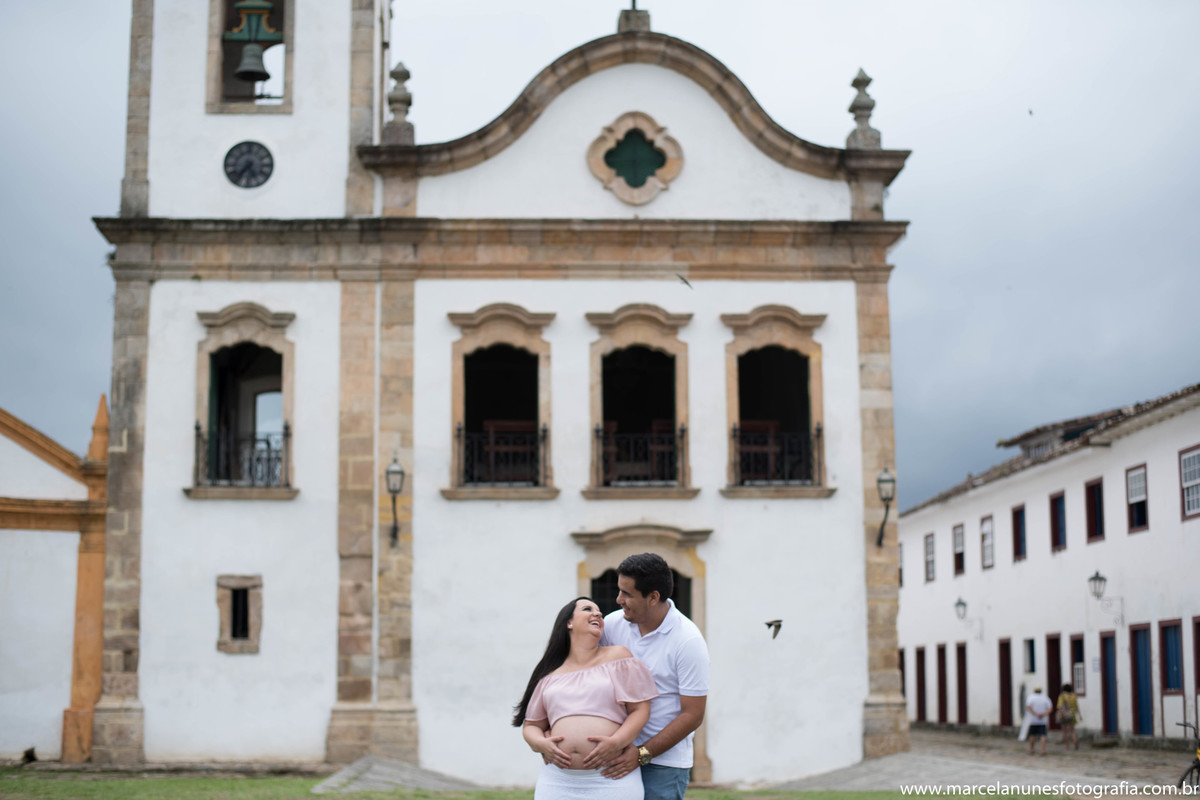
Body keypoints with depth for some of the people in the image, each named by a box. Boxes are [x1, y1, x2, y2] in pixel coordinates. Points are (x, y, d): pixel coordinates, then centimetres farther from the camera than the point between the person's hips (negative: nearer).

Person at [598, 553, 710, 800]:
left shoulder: (688, 641, -12)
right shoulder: (613, 624, 2)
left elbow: (692, 715, -12)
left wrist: (642, 754, -16)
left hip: (663, 761, -4)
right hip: (618, 756, 5)